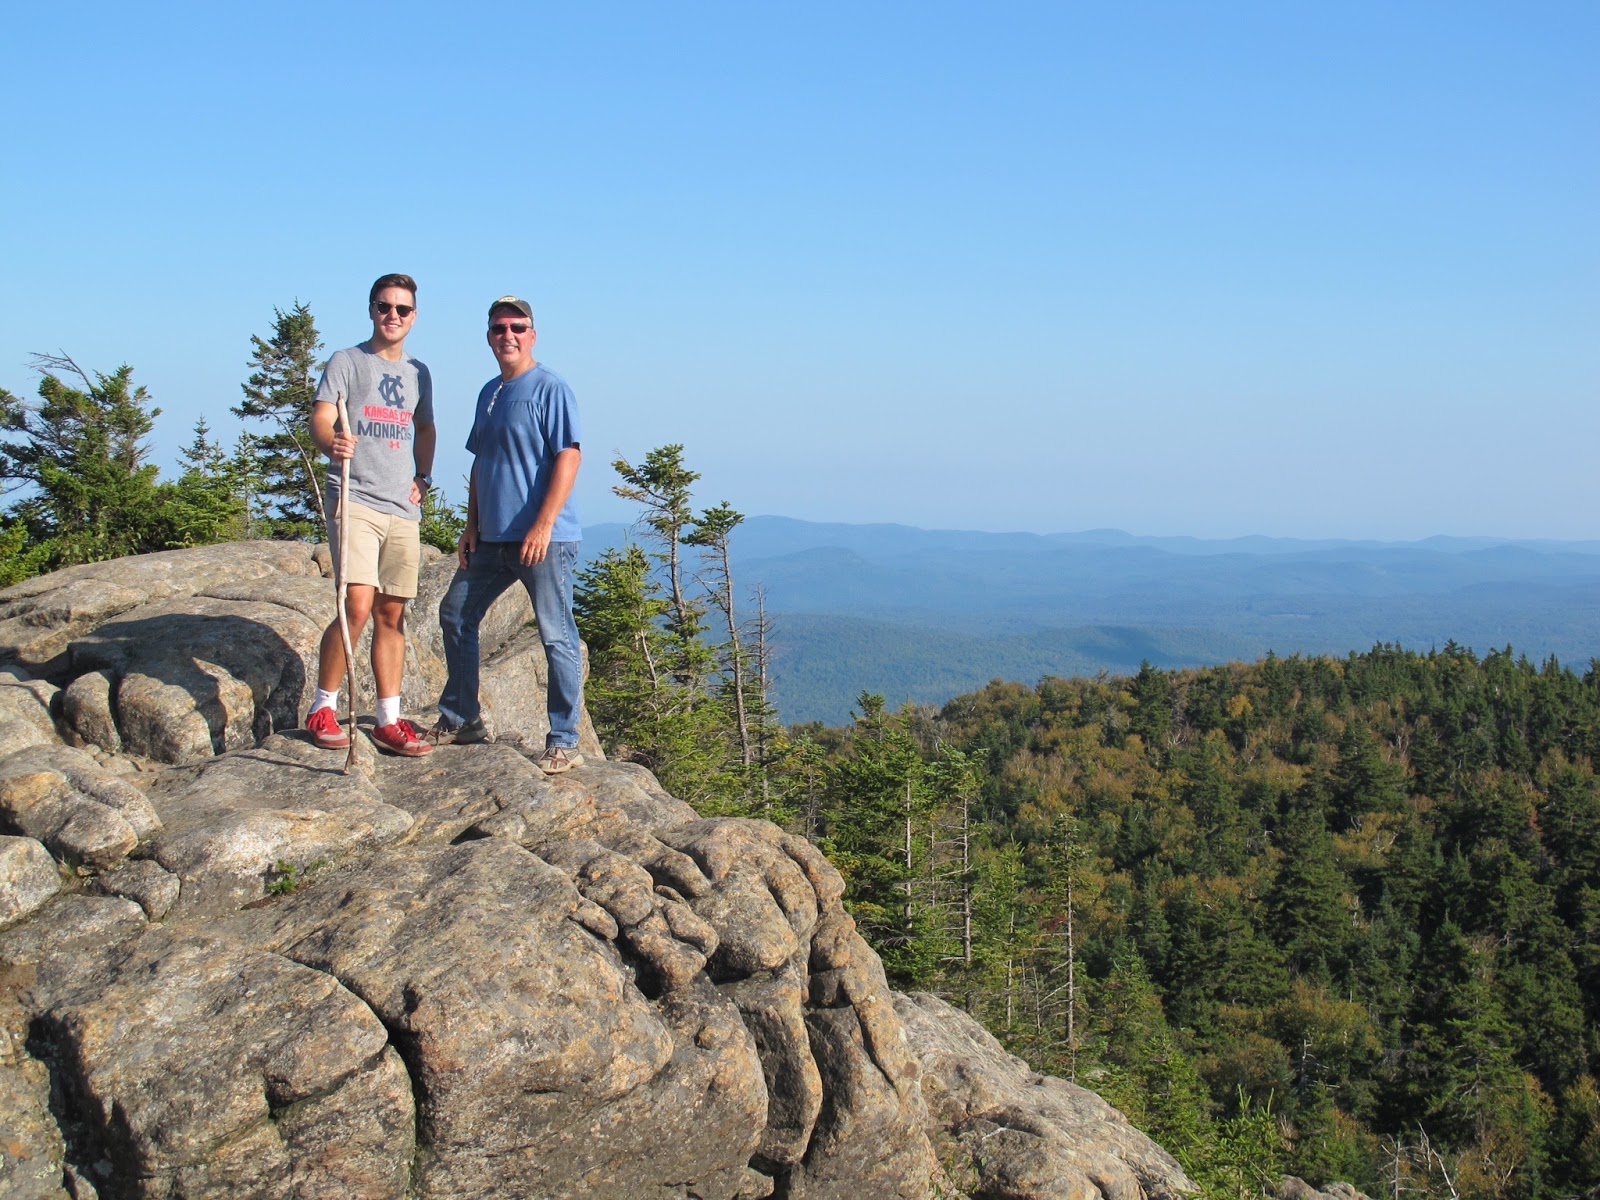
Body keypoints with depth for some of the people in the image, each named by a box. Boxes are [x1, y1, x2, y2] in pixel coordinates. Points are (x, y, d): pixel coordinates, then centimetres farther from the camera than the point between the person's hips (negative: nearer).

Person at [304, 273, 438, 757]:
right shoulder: (346, 362, 3)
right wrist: (331, 443, -31)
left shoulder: (419, 372, 19)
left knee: (392, 614, 7)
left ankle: (389, 721, 12)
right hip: (355, 501, -5)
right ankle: (322, 708, -1)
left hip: (404, 508, 5)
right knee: (358, 606, -16)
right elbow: (320, 420, -8)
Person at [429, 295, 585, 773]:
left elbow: (569, 457, -16)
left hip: (543, 539, -9)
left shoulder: (550, 388, -8)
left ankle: (564, 742, 0)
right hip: (492, 538, 9)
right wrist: (472, 526, 13)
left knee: (557, 637, -5)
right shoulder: (488, 393, 16)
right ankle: (461, 719, 27)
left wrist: (543, 525, -22)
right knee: (455, 616, 15)